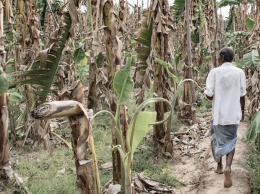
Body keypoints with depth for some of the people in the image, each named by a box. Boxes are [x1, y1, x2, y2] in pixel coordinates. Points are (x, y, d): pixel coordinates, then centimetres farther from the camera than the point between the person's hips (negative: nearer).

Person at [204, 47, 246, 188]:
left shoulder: (214, 72, -8)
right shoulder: (239, 72, -3)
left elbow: (209, 95, -12)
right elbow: (242, 95, 2)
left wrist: (207, 93, 11)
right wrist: (242, 111, 16)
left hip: (219, 113, -1)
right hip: (233, 113, 1)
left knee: (218, 139, 19)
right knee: (230, 141, 11)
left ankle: (219, 167, 31)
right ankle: (228, 167, -11)